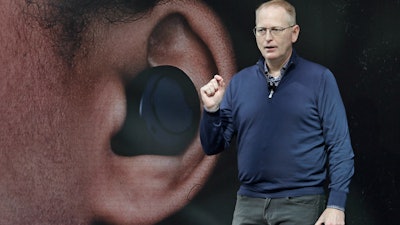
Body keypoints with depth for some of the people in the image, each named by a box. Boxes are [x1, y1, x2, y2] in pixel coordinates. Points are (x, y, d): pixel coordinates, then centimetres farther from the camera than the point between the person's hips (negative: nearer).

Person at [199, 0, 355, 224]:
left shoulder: (320, 78, -2)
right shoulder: (240, 82, 8)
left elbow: (340, 147, -5)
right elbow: (213, 146, 10)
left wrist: (336, 205, -12)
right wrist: (212, 110, -8)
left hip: (301, 205, -3)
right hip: (249, 204, 3)